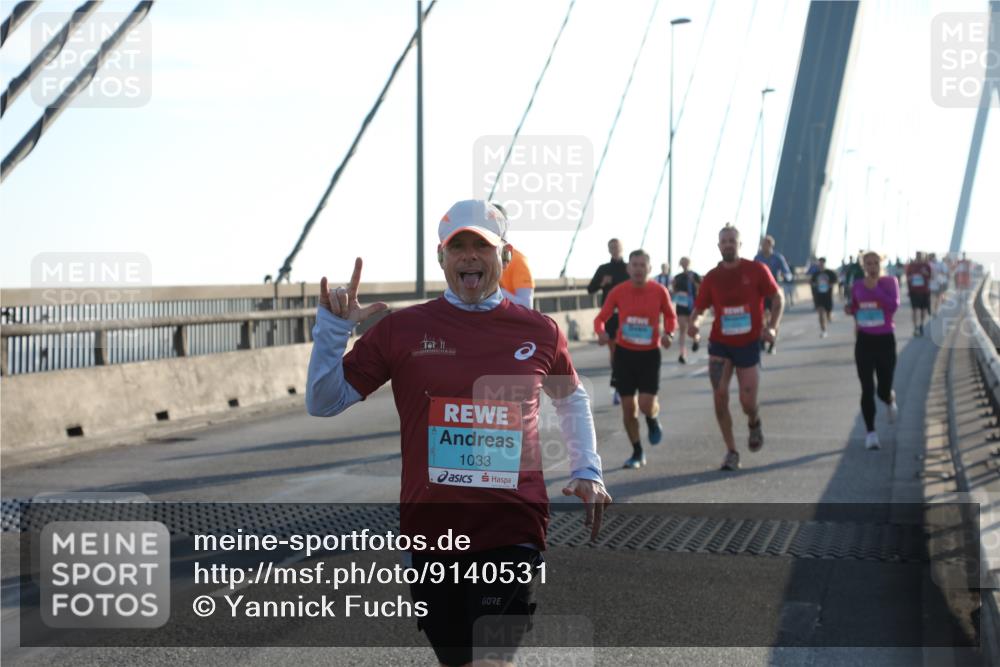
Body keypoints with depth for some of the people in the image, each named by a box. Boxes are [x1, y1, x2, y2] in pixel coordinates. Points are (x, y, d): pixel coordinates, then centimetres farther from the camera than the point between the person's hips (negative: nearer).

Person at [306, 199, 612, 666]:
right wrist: (333, 327, -10)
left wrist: (587, 472, 13)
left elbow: (570, 397, 23)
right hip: (430, 526, 1)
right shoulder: (402, 329, 0)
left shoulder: (539, 332, 3)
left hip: (511, 529, -1)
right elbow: (324, 402, 3)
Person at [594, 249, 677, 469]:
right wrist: (601, 331, -22)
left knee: (646, 404, -14)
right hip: (624, 352, 1)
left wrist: (669, 333, -11)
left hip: (650, 354, -1)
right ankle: (637, 453, 21)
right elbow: (601, 318, 1)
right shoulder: (618, 292, -6)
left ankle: (653, 421, 25)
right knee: (628, 407, 3)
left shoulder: (659, 291, -7)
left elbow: (670, 315, 9)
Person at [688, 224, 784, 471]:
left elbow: (777, 298, 3)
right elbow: (699, 308, 5)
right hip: (720, 344, 1)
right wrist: (693, 323, -18)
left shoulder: (756, 270, -4)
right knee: (720, 395, -11)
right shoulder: (711, 278, 1)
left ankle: (754, 424, 36)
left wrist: (772, 327, -11)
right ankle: (731, 452, 3)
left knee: (747, 402, -3)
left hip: (748, 344, -1)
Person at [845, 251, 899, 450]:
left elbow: (893, 305, -21)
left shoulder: (890, 282, -6)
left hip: (885, 339, -2)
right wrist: (850, 309, -3)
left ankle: (891, 401, 42)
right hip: (864, 340, 2)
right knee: (867, 389, -5)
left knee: (883, 391, 4)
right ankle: (871, 433, 2)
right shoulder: (857, 285, 4)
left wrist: (875, 288, -22)